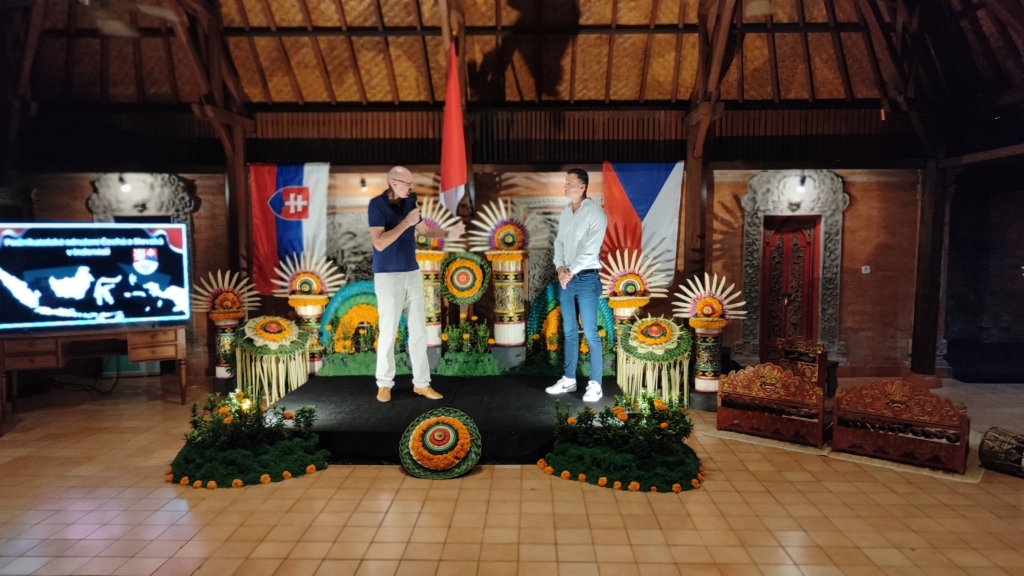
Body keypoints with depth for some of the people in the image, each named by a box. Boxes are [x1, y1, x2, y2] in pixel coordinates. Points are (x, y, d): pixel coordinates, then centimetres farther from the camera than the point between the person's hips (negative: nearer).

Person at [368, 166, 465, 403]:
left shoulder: (410, 202, 5)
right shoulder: (377, 205, -12)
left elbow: (425, 230, 18)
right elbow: (379, 243, -22)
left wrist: (448, 233, 3)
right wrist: (406, 222, -22)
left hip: (412, 273, 6)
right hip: (388, 276, -6)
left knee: (419, 330, 7)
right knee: (388, 331, 1)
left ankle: (421, 382, 17)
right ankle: (384, 383, 17)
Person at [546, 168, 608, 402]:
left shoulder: (595, 212, -11)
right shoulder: (565, 212, 11)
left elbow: (591, 249, -18)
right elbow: (559, 242, 11)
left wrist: (571, 271, -17)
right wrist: (560, 267, -5)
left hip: (586, 279, -7)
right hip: (566, 279, 7)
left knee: (590, 333, -1)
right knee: (569, 331, 13)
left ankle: (595, 384, 7)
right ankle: (569, 379, 22)